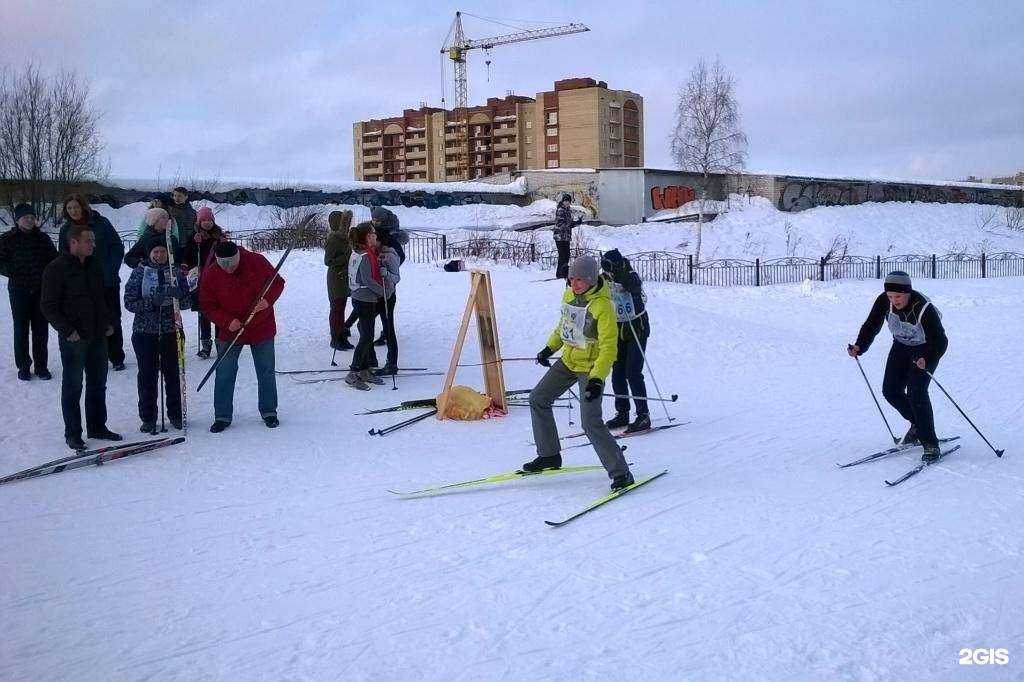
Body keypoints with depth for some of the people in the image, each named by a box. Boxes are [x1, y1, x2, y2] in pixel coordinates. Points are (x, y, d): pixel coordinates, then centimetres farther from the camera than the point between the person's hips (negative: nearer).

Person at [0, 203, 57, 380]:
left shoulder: (43, 238, 6)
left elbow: (54, 259, 11)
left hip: (41, 290, 1)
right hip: (19, 291, -1)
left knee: (41, 329, 4)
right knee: (21, 329, 3)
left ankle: (41, 365, 14)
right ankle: (23, 366, 13)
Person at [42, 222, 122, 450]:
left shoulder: (95, 265, 10)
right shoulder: (57, 268, -9)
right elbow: (48, 305, -10)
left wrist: (108, 322, 10)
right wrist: (67, 330, -15)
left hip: (98, 336, 6)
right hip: (74, 338, -6)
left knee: (98, 384, 13)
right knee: (73, 387, 2)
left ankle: (97, 427, 25)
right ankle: (73, 433, 11)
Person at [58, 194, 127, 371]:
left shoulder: (101, 223, -3)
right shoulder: (66, 230, 5)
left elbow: (118, 247, -1)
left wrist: (111, 271, -10)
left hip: (108, 282, -2)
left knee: (112, 320, 3)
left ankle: (117, 358, 13)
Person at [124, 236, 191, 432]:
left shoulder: (176, 272, 6)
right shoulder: (140, 272, 1)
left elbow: (188, 302, 5)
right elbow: (129, 302, -5)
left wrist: (177, 296, -17)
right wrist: (152, 302, -20)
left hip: (171, 330, 1)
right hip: (145, 331, -1)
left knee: (173, 373, 5)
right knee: (148, 375, 2)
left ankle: (176, 414, 18)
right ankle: (148, 418, 11)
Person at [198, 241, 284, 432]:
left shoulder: (257, 262, -14)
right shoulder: (210, 275, -13)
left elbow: (278, 282, -2)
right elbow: (207, 306, -7)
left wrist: (268, 300, -21)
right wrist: (227, 321, -22)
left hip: (261, 329, 0)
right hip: (230, 331, 0)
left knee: (266, 372, 10)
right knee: (224, 374, 3)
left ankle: (269, 411, 26)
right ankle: (222, 416, 15)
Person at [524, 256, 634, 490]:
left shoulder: (602, 305, -24)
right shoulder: (569, 294, 0)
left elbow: (608, 348, -28)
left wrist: (597, 379, -38)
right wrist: (549, 348, 24)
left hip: (591, 366, -8)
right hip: (569, 360, 9)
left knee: (591, 423, -16)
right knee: (538, 398, 12)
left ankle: (621, 473, -5)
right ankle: (549, 455, 25)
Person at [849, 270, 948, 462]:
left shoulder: (924, 309, -34)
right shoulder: (884, 301, -20)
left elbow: (941, 342, -31)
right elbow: (872, 325, -8)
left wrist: (927, 362, -49)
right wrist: (860, 346, -25)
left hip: (926, 350, -6)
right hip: (901, 347, 6)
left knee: (916, 392, -19)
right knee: (890, 390, 1)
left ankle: (931, 444, -12)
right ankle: (918, 425, 25)